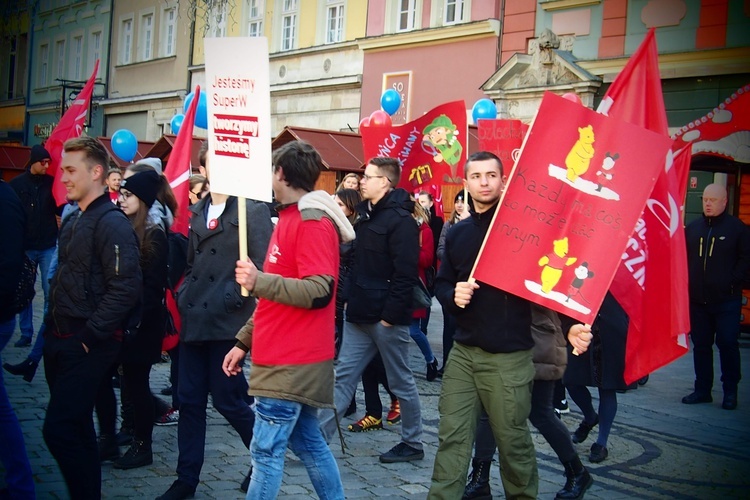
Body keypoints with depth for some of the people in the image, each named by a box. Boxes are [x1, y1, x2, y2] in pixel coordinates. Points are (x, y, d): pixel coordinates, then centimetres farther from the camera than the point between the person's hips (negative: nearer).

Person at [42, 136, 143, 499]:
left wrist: (90, 337, -19)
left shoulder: (111, 223, -15)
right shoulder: (73, 221, 14)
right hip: (60, 340, 9)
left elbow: (124, 288, -22)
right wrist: (53, 326, 15)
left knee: (59, 430, -10)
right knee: (75, 428, 16)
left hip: (88, 346, -9)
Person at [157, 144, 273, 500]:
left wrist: (235, 298, -17)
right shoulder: (198, 212, 14)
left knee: (227, 400, 1)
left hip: (228, 321, -7)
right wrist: (183, 297, 13)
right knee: (189, 400, 9)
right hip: (194, 320, 7)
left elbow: (263, 267, -14)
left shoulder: (253, 210, -8)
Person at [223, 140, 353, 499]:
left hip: (292, 362, -10)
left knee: (266, 451, -5)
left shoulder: (314, 222, -14)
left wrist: (259, 281, -33)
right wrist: (244, 341, 20)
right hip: (287, 358, 10)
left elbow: (319, 292, -23)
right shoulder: (290, 219, 16)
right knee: (307, 442, 16)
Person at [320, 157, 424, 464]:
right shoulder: (367, 215, 13)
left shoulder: (400, 220, -14)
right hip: (360, 314, 8)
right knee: (344, 376, 8)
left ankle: (413, 444, 21)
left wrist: (391, 314, -20)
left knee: (401, 381, 6)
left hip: (387, 317, -8)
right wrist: (351, 299, 12)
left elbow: (405, 274, -20)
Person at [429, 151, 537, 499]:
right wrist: (453, 295, -5)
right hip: (463, 351, 5)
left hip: (509, 355, -4)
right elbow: (441, 283, 18)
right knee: (452, 436, 6)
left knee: (512, 439, 7)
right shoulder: (457, 234, 11)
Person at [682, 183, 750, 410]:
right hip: (698, 300, 5)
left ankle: (730, 391, 10)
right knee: (700, 345, 9)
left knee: (728, 344, -1)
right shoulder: (693, 228, 11)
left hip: (726, 300, -4)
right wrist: (687, 282, 3)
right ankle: (702, 390, 19)